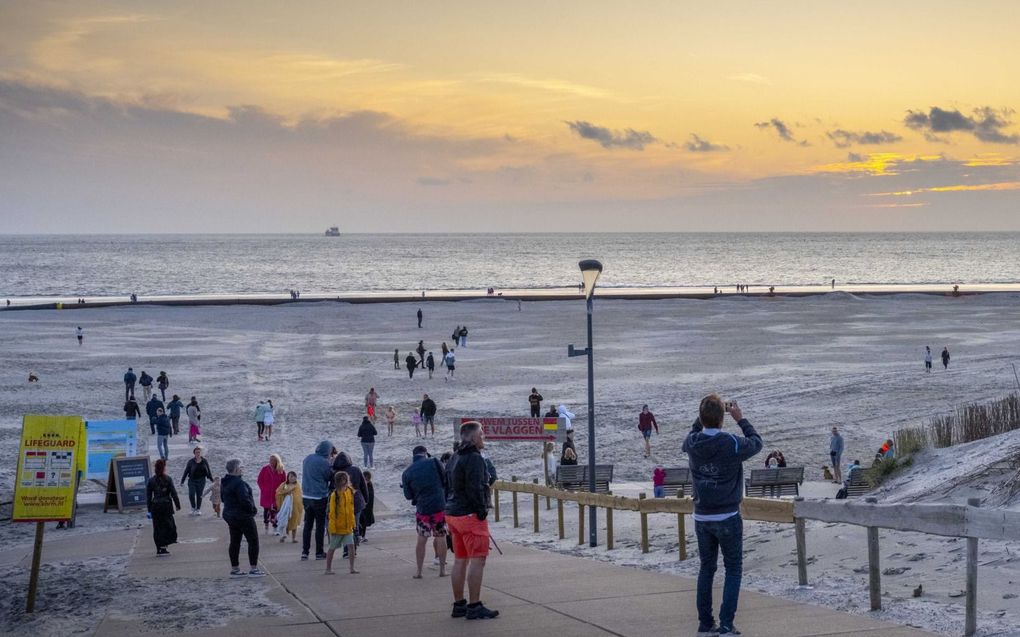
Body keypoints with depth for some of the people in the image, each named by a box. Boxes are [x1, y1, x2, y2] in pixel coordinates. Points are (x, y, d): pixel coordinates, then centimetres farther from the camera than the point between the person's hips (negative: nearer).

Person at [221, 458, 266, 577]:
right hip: (243, 517, -9)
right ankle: (253, 569, 0)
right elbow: (244, 500, -26)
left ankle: (234, 569, 15)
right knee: (253, 541, 0)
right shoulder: (239, 483, -22)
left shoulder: (225, 483, 9)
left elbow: (224, 499, 18)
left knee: (234, 542, 12)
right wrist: (253, 509, -11)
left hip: (229, 515, 9)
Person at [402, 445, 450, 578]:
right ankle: (442, 569, 14)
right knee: (441, 538, 10)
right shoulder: (434, 462, -4)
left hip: (422, 508, 1)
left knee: (421, 540, 11)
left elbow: (408, 495, 8)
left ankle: (419, 570, 13)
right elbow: (446, 482, 1)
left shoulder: (407, 473, 1)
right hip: (440, 506, -1)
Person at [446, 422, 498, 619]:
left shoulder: (456, 458, 17)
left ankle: (459, 604, 18)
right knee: (478, 560, -7)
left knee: (460, 560, 13)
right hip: (471, 515, -10)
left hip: (453, 514, 10)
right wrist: (482, 511, -14)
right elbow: (475, 488, -22)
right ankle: (474, 606, -9)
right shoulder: (474, 458, -15)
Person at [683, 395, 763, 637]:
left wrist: (703, 416, 14)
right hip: (728, 517, -4)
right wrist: (741, 419, 12)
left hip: (702, 519, 4)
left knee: (706, 569, 15)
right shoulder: (732, 444, -17)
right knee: (733, 570, 6)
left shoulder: (692, 444, -6)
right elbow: (757, 442, 4)